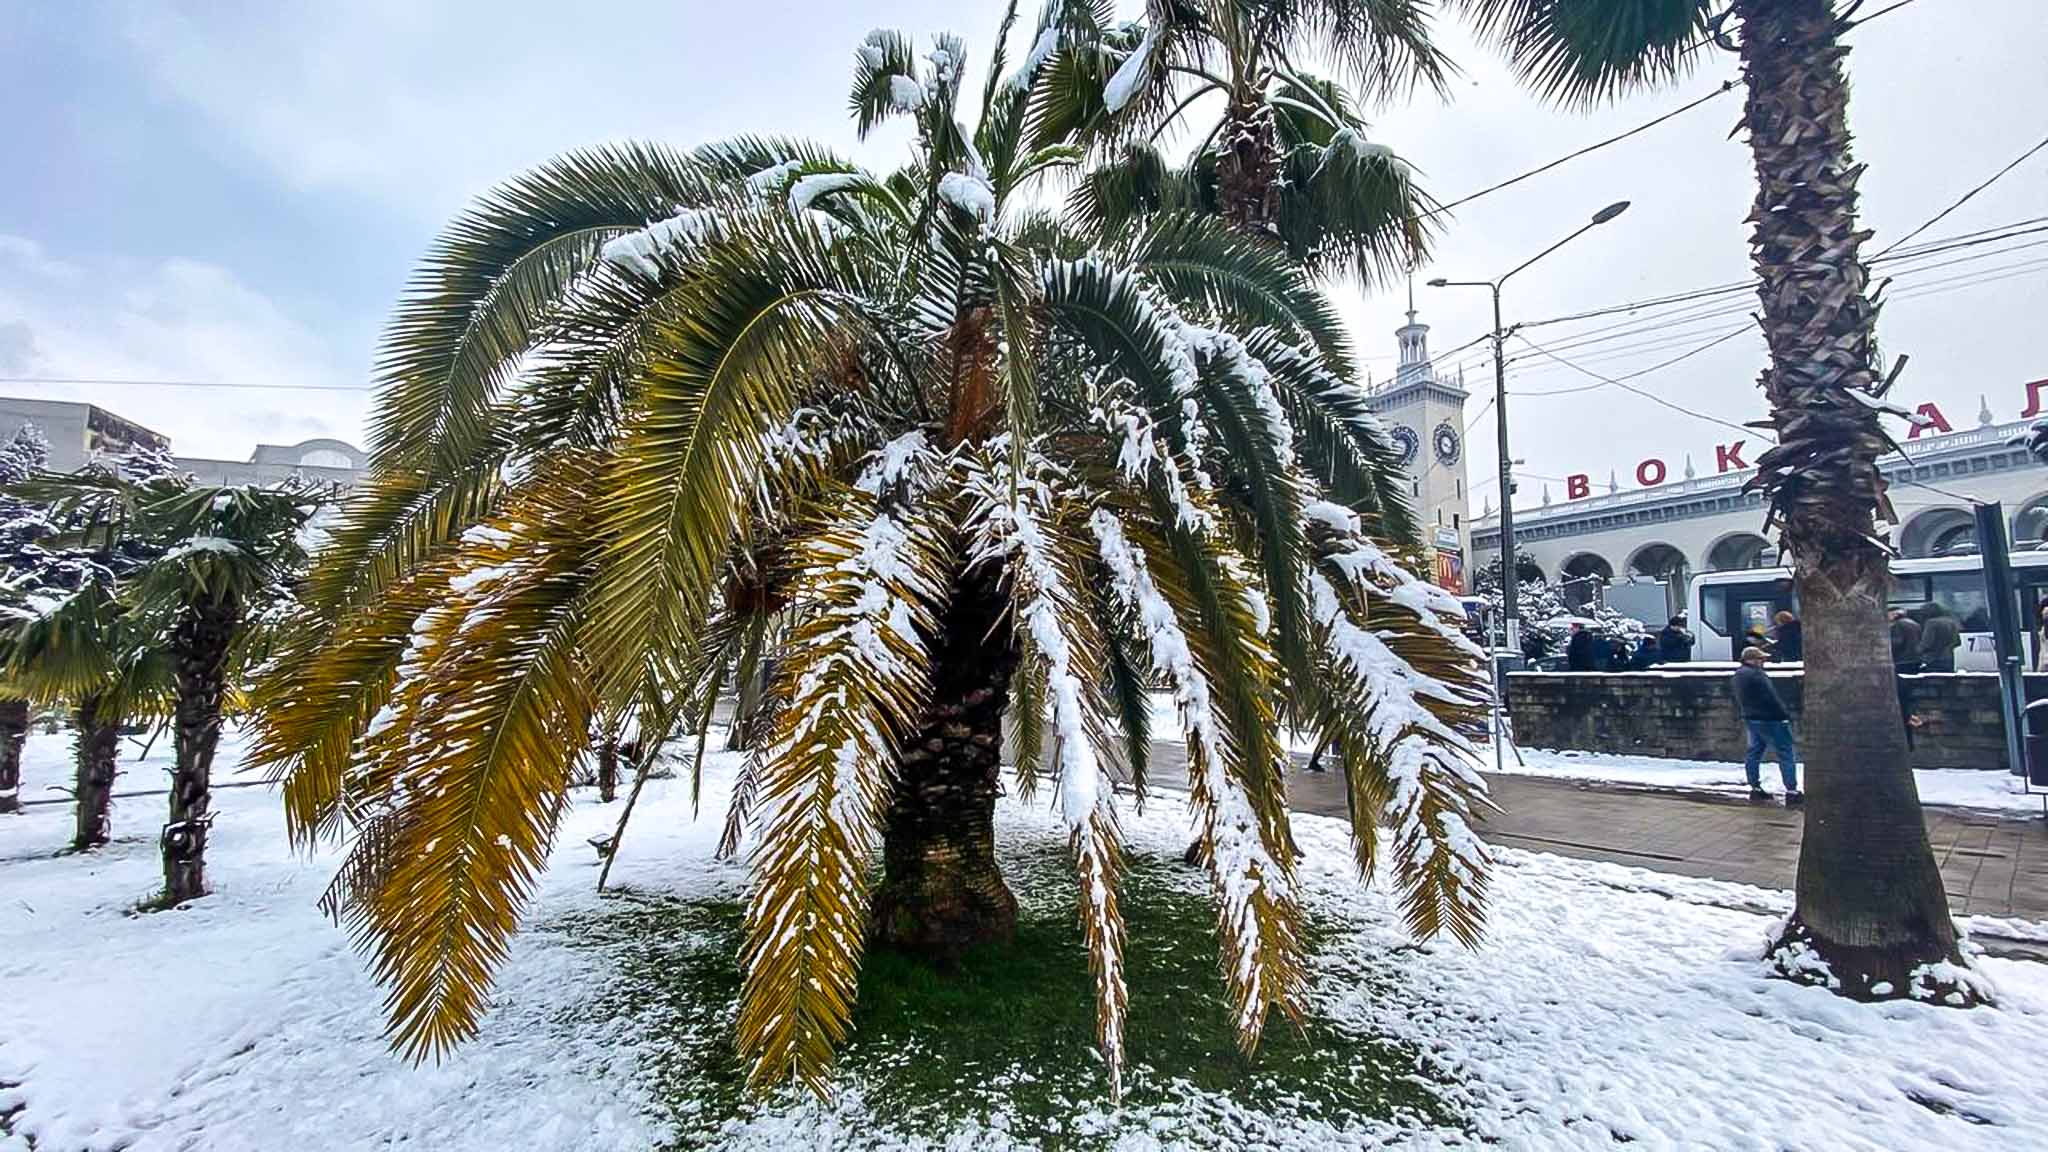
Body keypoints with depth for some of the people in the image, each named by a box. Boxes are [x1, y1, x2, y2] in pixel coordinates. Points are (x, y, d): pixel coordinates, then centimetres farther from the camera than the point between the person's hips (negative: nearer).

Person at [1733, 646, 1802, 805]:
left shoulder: (1739, 674, 9)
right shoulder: (1756, 675, -21)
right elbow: (1771, 699, -20)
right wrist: (1785, 715, -13)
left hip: (1750, 719, 9)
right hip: (1769, 720, -9)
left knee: (1754, 753, 13)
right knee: (1786, 754, -2)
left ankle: (1755, 789, 18)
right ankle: (1792, 792, -3)